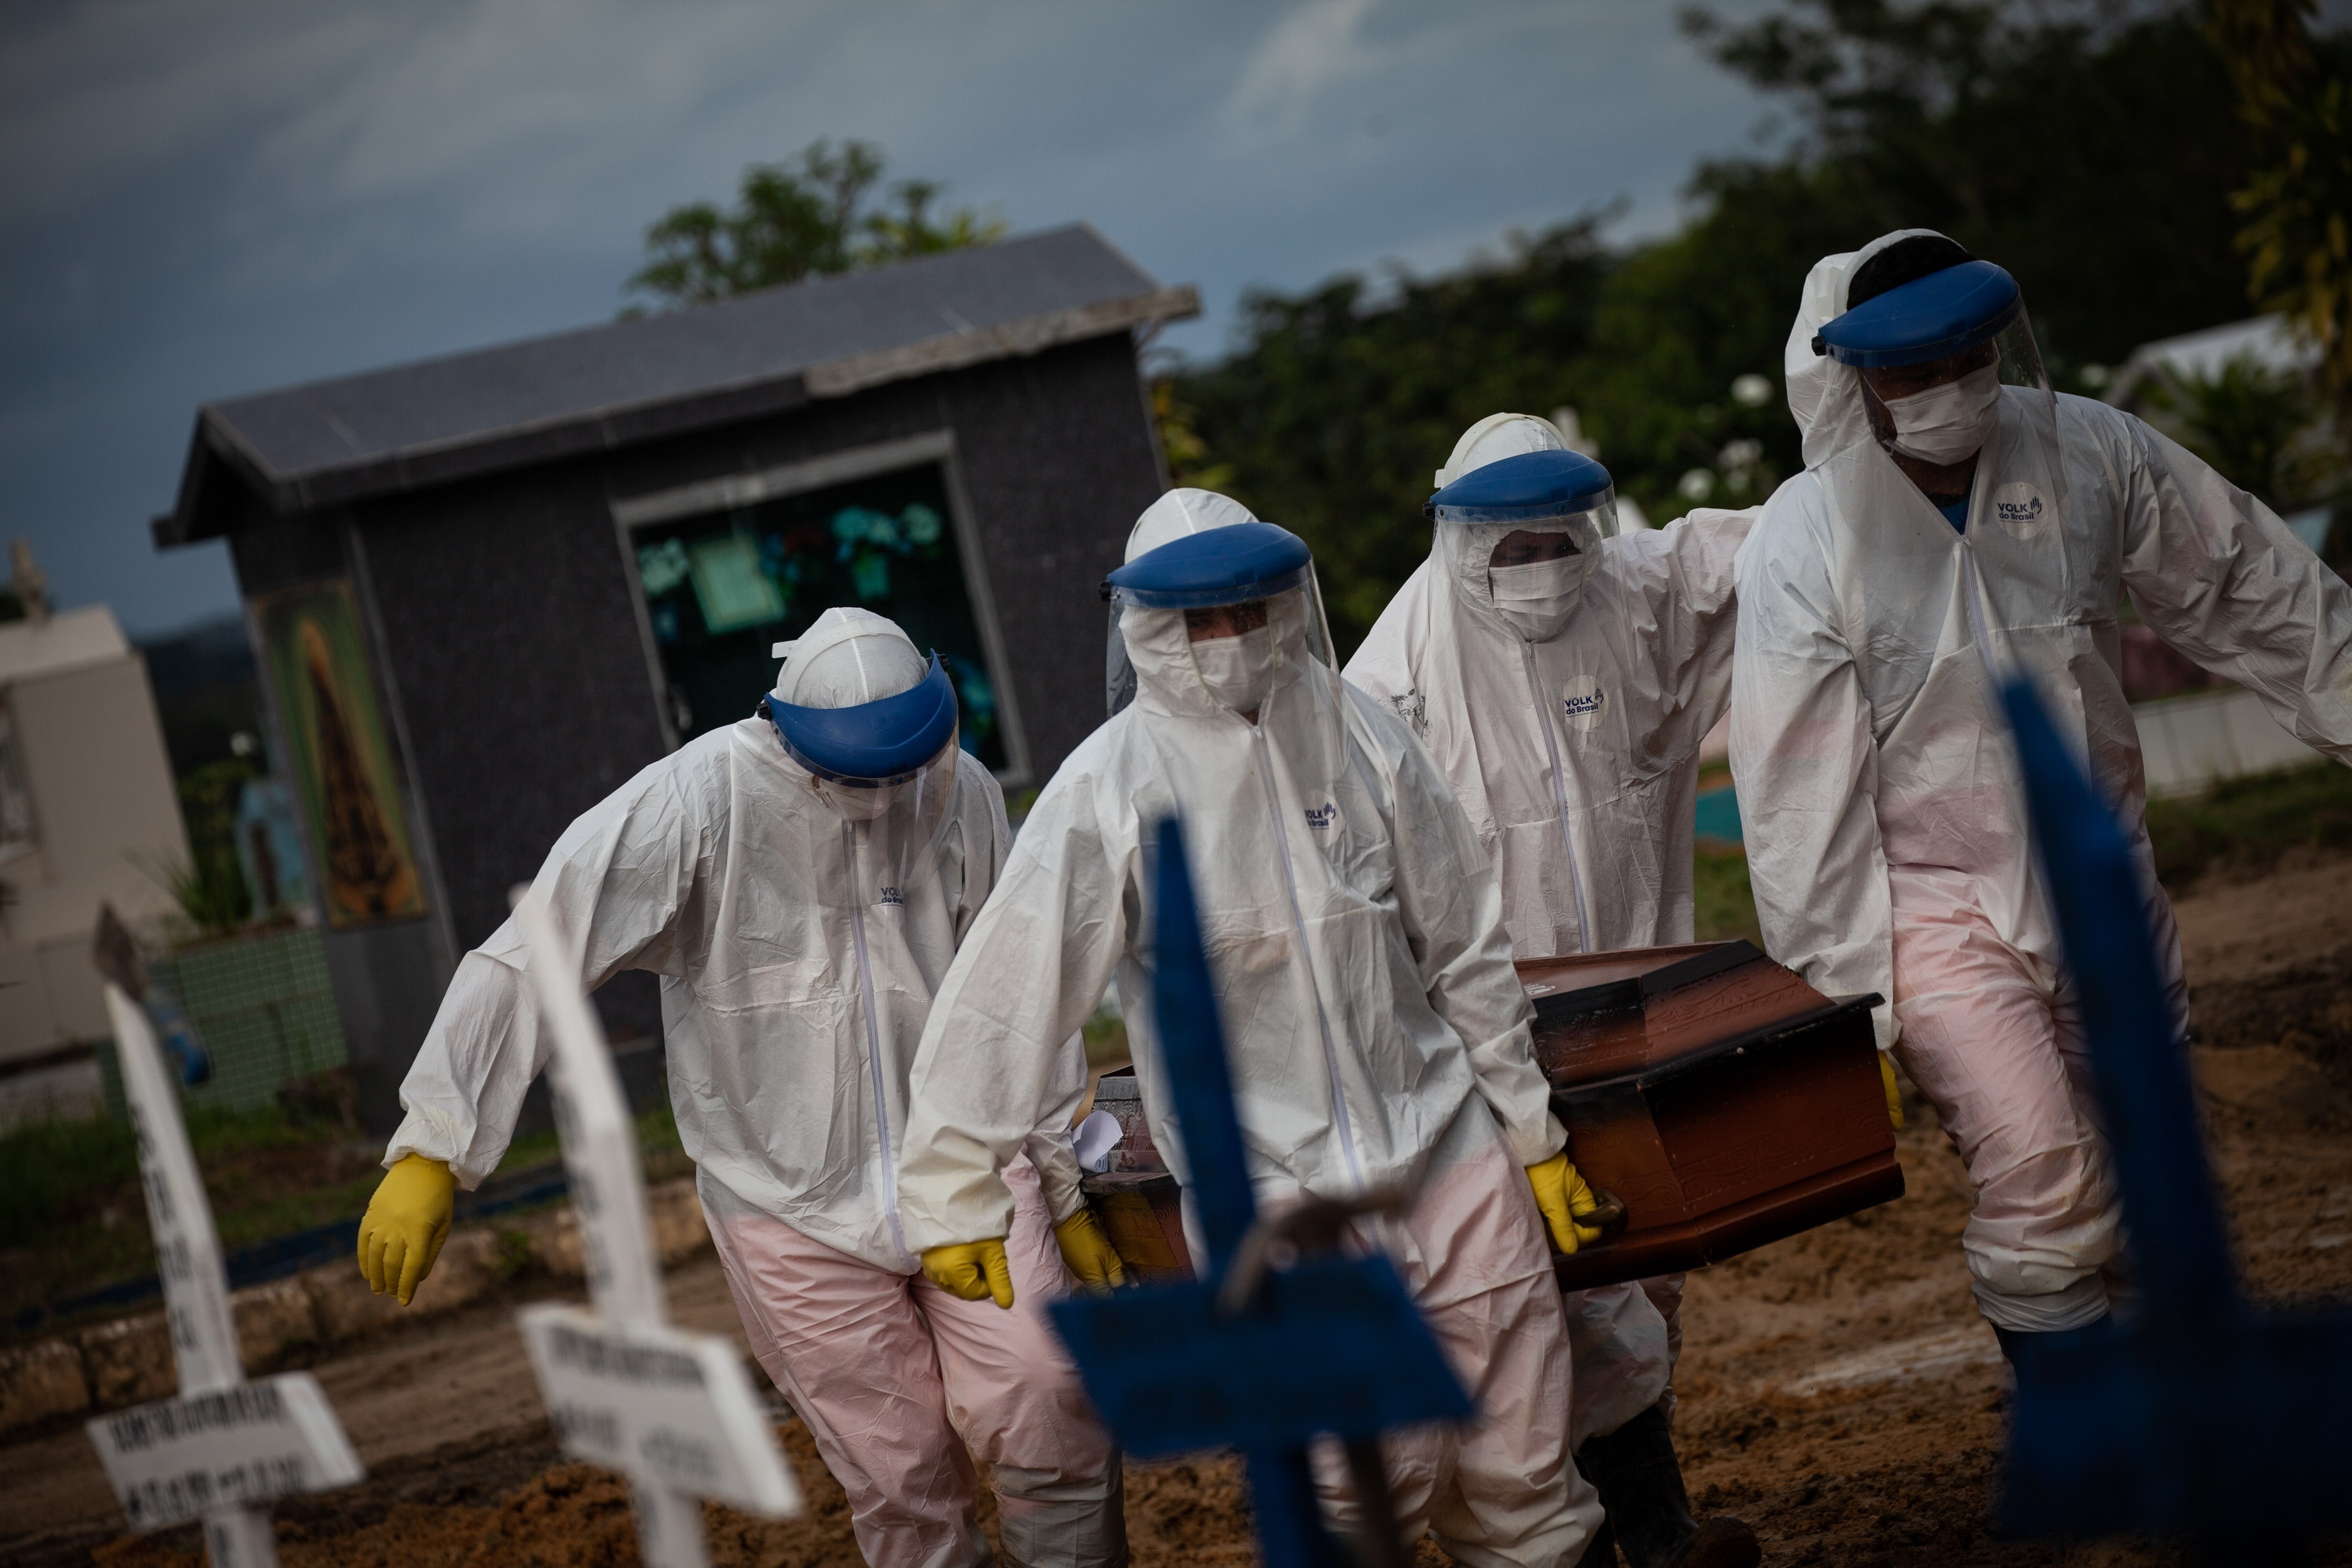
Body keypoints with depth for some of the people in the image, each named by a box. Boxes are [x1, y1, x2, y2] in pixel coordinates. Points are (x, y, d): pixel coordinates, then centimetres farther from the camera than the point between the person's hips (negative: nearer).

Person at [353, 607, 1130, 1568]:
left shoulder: (961, 795, -3)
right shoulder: (698, 802, -17)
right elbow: (531, 960, -19)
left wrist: (1066, 1186, 11)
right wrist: (431, 1151, -25)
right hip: (792, 1205, -2)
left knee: (1041, 1417, -12)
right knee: (901, 1482, 1)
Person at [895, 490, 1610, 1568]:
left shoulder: (1358, 735, 4)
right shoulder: (1108, 792, -7)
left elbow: (1467, 953, 11)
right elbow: (1003, 998, -6)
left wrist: (1532, 1136, 13)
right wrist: (953, 1197, -5)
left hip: (1449, 1153, 3)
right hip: (1274, 1197, -3)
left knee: (1521, 1480, 7)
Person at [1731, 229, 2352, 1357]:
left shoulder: (2084, 451, -6)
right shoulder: (1803, 546, -17)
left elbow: (2252, 598, 7)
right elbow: (1800, 795, -15)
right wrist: (1846, 1000, -14)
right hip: (1936, 910, -5)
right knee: (2045, 1180, -19)